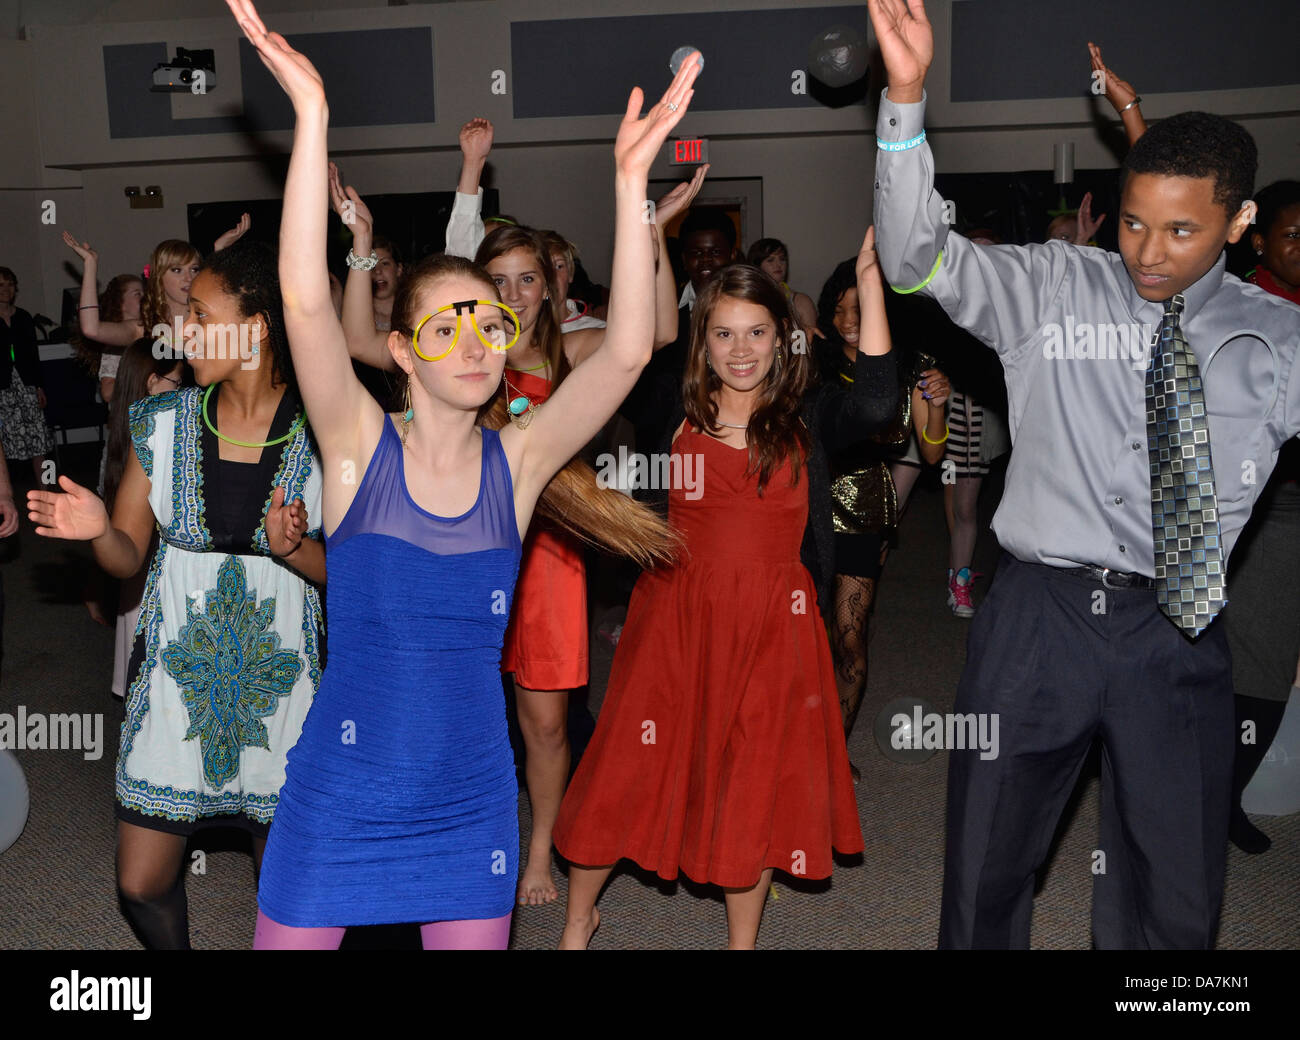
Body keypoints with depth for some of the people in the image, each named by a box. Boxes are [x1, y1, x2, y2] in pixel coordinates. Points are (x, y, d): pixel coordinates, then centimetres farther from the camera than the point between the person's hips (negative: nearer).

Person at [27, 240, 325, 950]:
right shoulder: (163, 424, -1)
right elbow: (126, 557, 5)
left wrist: (293, 548, -23)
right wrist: (98, 530, -17)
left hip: (280, 678, -2)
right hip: (177, 675, 2)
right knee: (142, 887, 8)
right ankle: (174, 950, 39)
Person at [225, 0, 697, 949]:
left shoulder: (518, 461, -5)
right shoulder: (360, 447, -9)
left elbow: (627, 350, -18)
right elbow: (306, 301, -23)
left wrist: (632, 175, -24)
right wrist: (311, 111, -28)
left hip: (470, 804, 2)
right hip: (337, 796, -1)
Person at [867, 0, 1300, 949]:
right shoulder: (1053, 290, -1)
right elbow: (922, 256, -14)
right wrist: (907, 98, -27)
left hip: (1180, 633, 2)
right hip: (1041, 618, -1)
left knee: (1176, 903, 15)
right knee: (987, 877, 11)